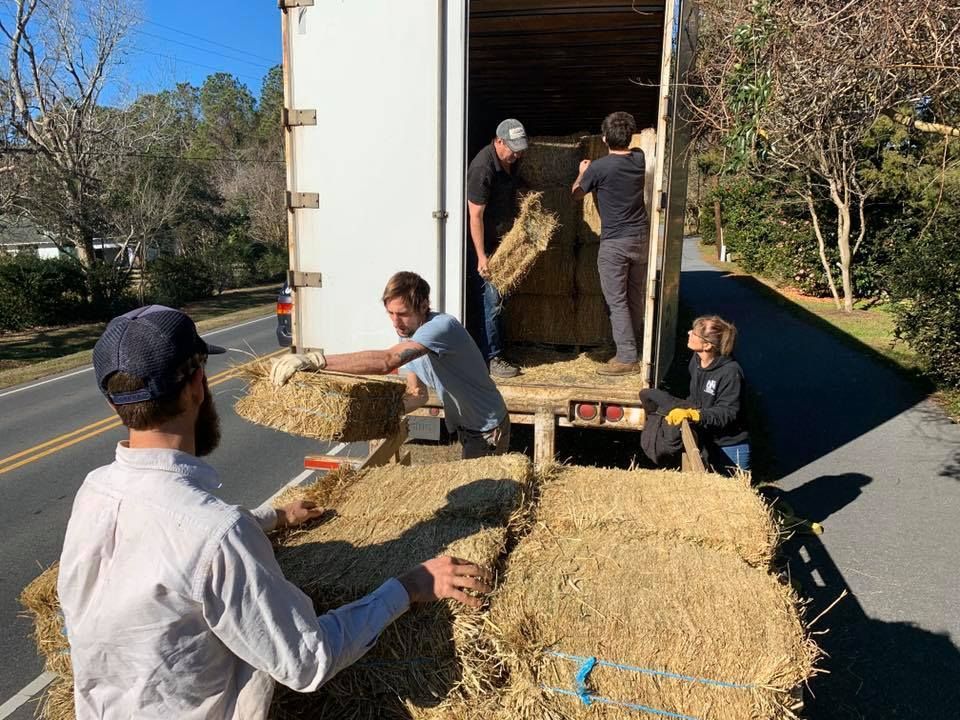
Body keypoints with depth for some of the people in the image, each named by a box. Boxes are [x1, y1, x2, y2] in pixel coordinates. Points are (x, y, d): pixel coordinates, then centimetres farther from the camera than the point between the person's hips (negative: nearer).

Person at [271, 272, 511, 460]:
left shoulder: (442, 326, -32)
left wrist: (315, 360, -50)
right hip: (465, 427, 8)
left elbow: (385, 362, -46)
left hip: (488, 430, -8)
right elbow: (418, 394, 4)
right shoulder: (409, 336, -2)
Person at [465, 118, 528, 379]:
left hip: (500, 240, 9)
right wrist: (481, 257, -24)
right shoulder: (482, 168, -23)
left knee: (498, 297, 13)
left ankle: (492, 351, 24)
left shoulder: (511, 162, 4)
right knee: (490, 299, -8)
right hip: (481, 243, -9)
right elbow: (475, 216, -23)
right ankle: (490, 359, 1)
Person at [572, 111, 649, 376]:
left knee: (617, 301, -1)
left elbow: (576, 193, 5)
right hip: (641, 238, 6)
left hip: (614, 242, -6)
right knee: (635, 299, 15)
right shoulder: (639, 158, 2)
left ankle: (627, 359, -1)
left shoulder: (599, 167, -14)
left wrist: (582, 173, 22)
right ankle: (633, 348, 27)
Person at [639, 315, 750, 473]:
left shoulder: (731, 372, -25)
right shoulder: (696, 360, -2)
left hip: (730, 448, -7)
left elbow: (727, 413, -26)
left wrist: (692, 414, -36)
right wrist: (682, 410, 0)